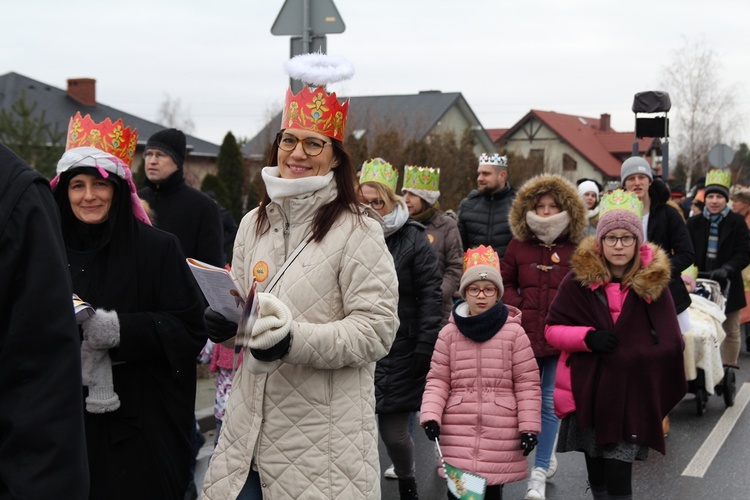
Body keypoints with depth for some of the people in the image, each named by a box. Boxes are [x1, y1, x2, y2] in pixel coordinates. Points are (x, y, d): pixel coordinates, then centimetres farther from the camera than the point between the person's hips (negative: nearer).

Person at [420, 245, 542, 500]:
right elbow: (437, 381, 6)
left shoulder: (513, 332, 0)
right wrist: (430, 415, -9)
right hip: (457, 434, 1)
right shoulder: (449, 333, 5)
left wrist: (529, 426, -4)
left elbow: (527, 383, 0)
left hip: (500, 435, -1)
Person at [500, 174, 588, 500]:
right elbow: (505, 282, 14)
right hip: (525, 335, 3)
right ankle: (548, 457, 32)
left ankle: (539, 471, 7)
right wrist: (516, 307, -1)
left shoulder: (576, 249, -3)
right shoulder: (518, 246, 5)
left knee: (549, 403, -2)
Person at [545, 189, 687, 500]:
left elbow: (670, 343, 4)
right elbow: (552, 330, -1)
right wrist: (588, 337, -18)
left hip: (631, 395, -1)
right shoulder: (579, 278, -4)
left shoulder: (653, 282, -3)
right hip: (586, 391, 1)